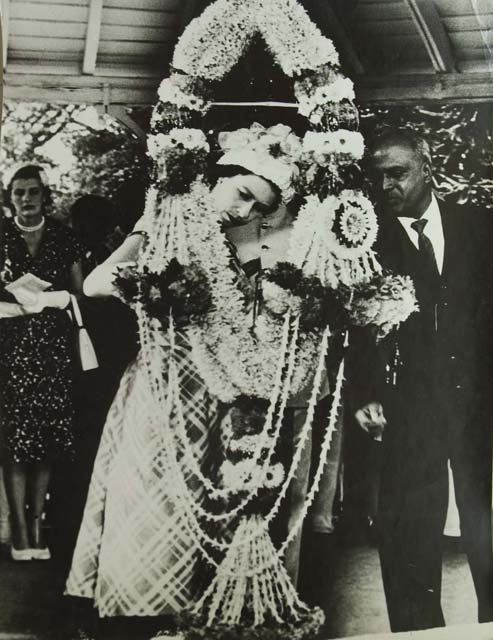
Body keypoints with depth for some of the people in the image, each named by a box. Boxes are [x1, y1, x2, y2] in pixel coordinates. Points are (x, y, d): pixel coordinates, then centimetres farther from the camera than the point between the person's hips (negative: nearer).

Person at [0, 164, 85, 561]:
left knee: (48, 435, 1)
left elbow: (79, 292, 10)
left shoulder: (64, 238, 8)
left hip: (53, 342, 2)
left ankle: (37, 524, 11)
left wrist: (54, 298, -3)